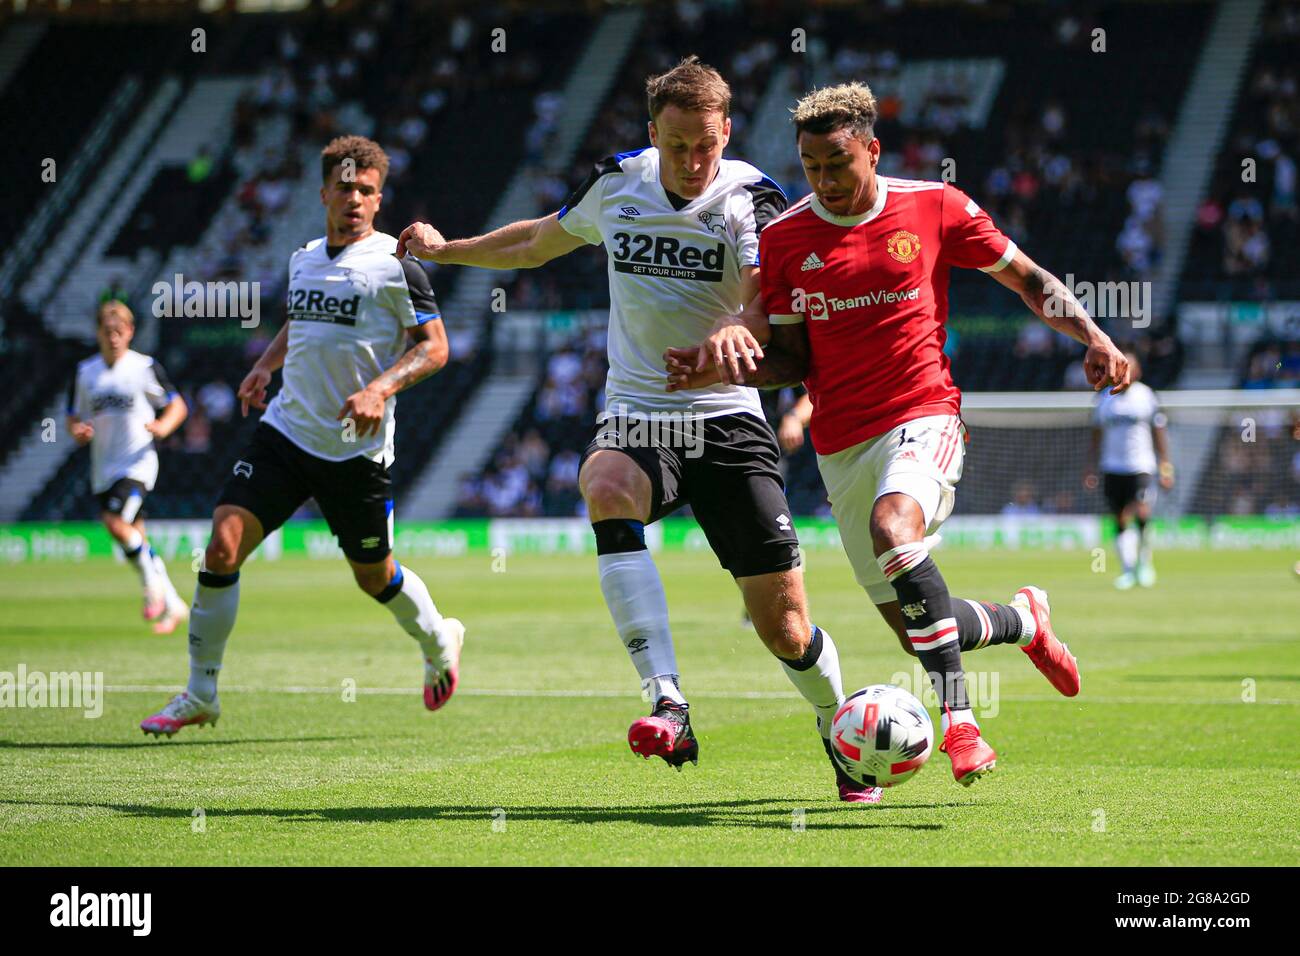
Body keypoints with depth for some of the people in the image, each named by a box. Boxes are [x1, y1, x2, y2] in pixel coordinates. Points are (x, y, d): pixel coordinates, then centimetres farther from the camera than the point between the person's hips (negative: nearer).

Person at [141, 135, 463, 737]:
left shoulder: (394, 264, -7)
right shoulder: (304, 259, 11)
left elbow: (434, 347, -7)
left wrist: (381, 388, -22)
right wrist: (265, 366, 13)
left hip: (357, 449, -4)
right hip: (286, 431, 4)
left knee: (374, 576, 10)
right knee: (223, 546, -12)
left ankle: (438, 641, 44)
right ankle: (199, 693, -3)